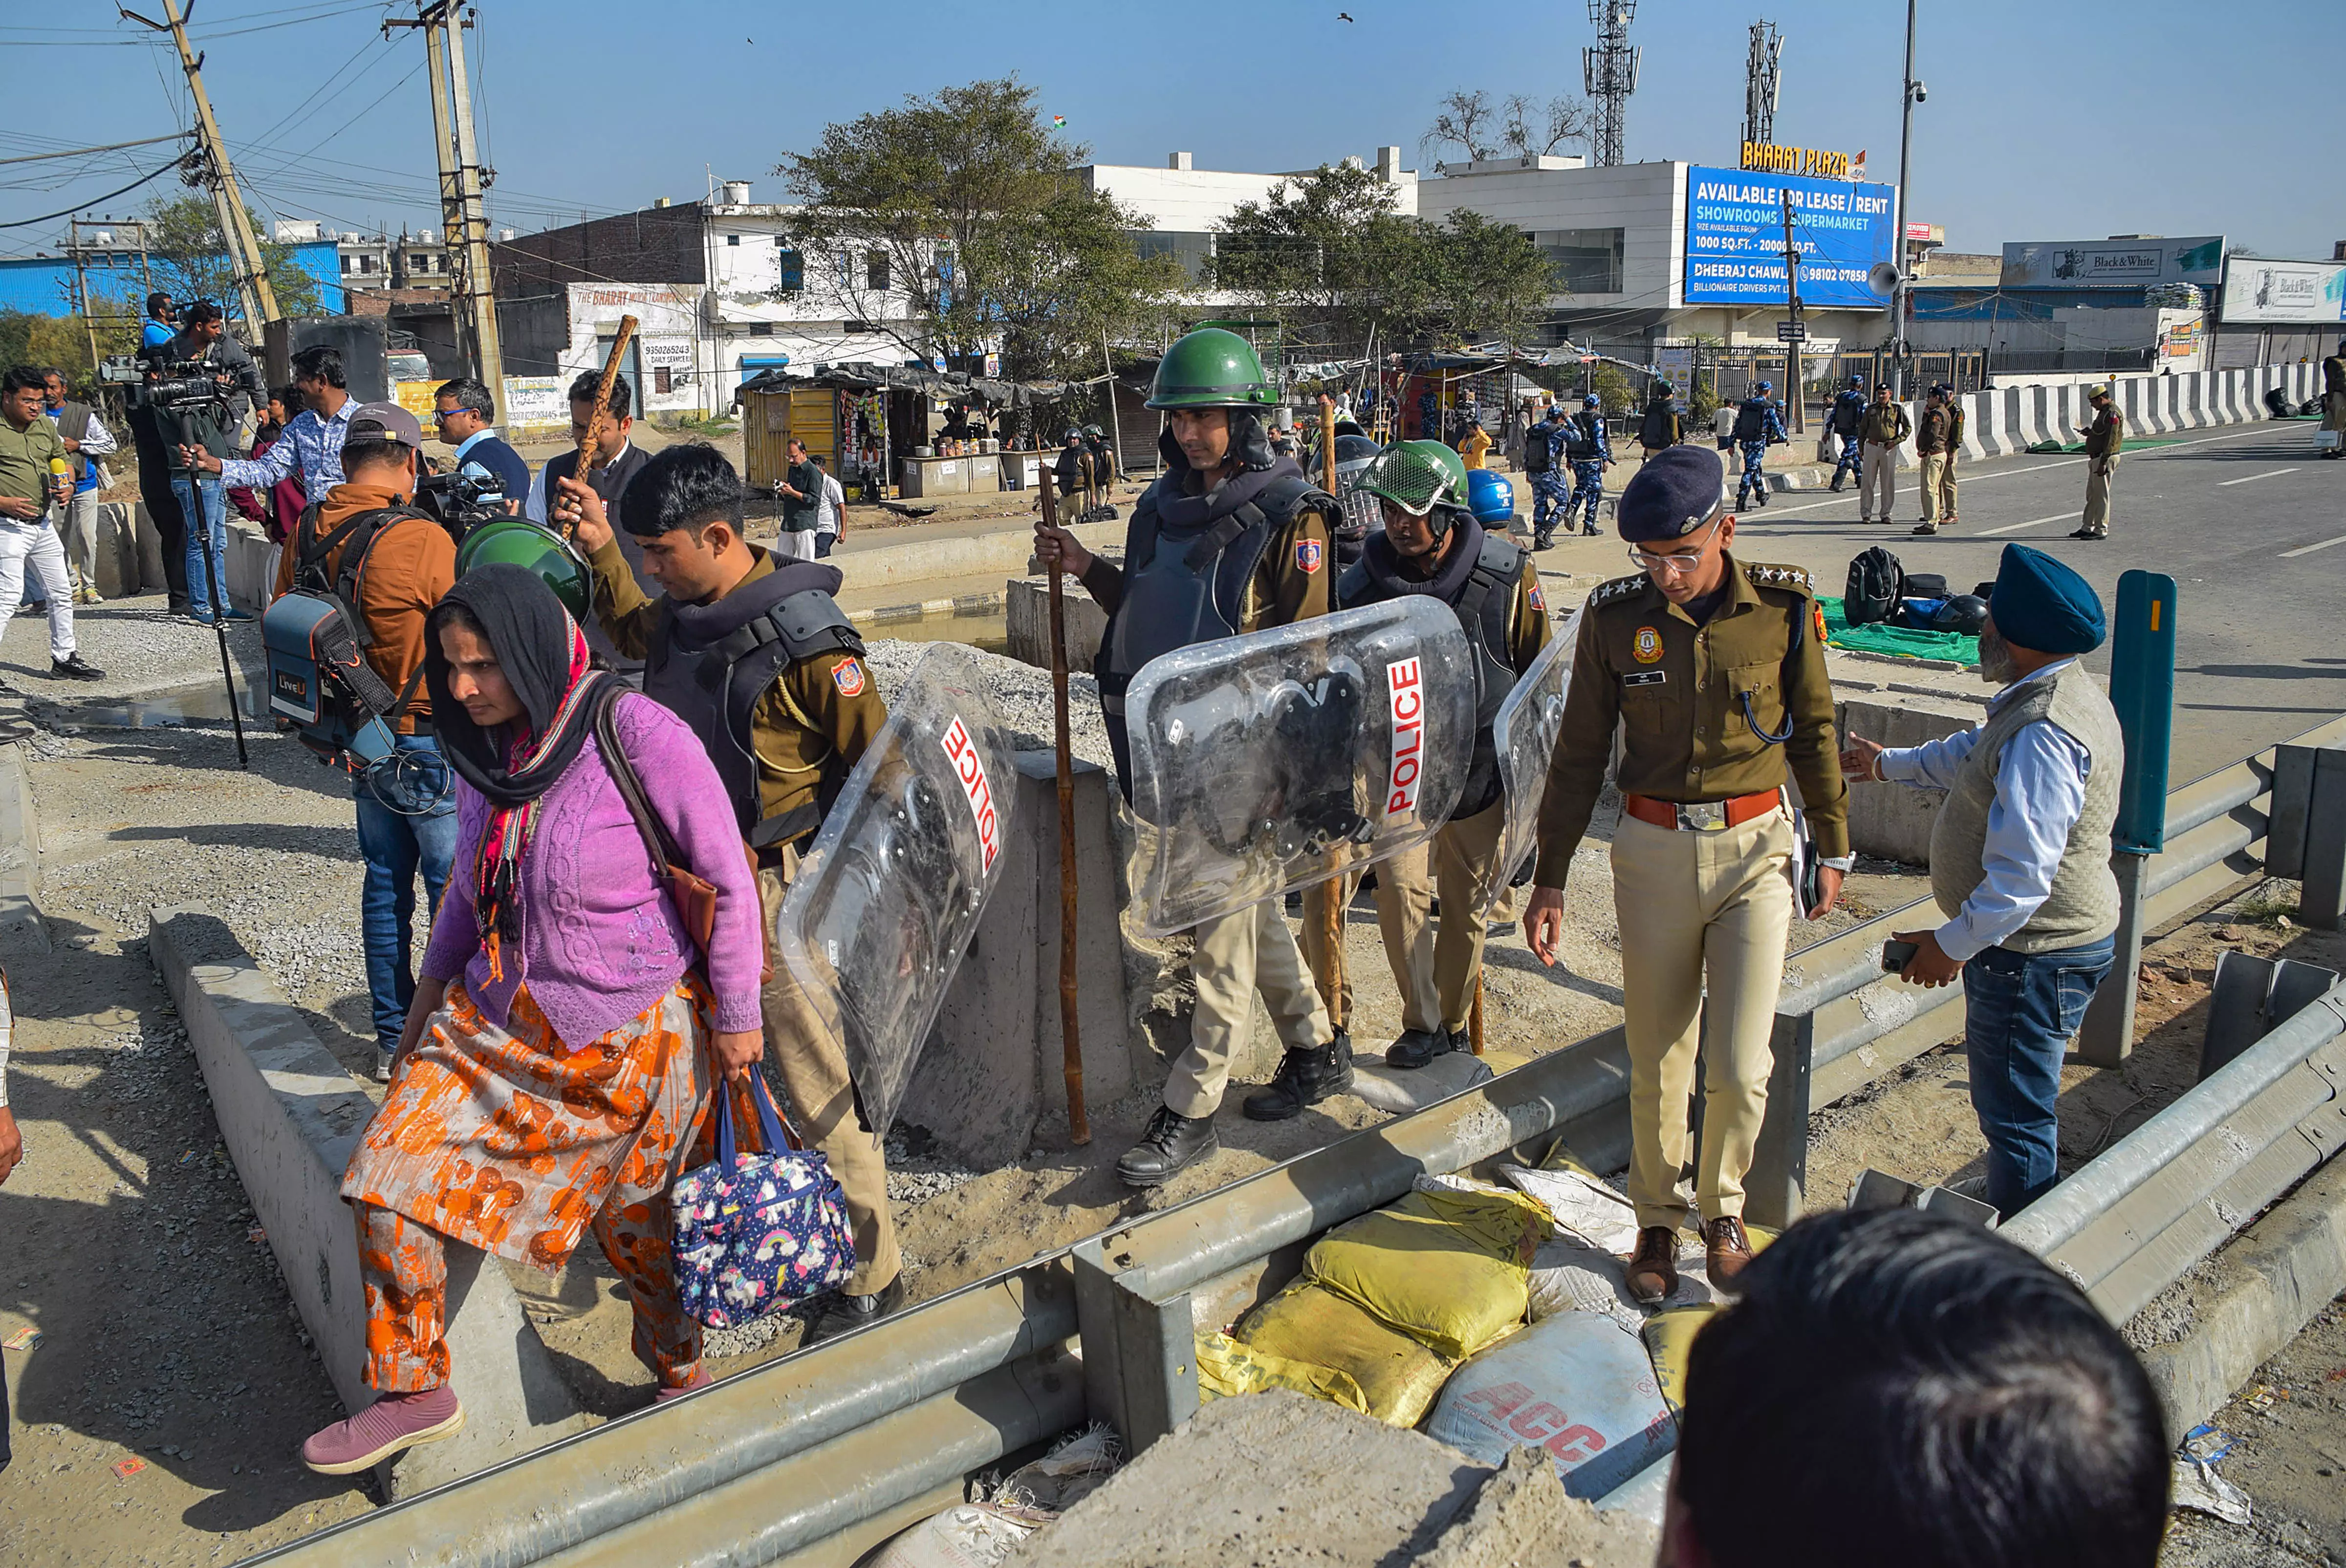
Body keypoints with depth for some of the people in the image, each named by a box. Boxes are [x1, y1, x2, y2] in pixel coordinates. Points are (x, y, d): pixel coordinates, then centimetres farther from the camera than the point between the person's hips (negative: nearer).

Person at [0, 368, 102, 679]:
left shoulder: (45, 425, 10)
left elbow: (61, 462, 23)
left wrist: (64, 488, 3)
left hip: (43, 524, 8)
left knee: (61, 593, 13)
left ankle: (64, 658, 24)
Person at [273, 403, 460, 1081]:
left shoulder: (305, 535, 1)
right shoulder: (424, 541, -22)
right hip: (430, 745, -7)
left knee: (385, 884, 17)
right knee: (455, 890, 5)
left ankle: (393, 1038, 27)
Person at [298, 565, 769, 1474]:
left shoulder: (639, 735, -21)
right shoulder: (488, 746, 0)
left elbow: (730, 881, -15)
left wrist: (736, 1018, -10)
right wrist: (427, 1002, 19)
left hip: (634, 1034, -6)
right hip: (501, 1021, 6)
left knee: (635, 1224, 10)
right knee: (389, 1181, -2)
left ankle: (682, 1377, 39)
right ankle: (414, 1392, 18)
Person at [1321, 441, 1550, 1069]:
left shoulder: (1507, 575, -9)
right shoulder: (1365, 580, -8)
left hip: (1483, 768, 0)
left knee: (1465, 905, 10)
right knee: (1400, 889, -13)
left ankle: (1454, 1022, 29)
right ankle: (1421, 1024, 5)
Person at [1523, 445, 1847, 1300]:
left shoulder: (1784, 606, -6)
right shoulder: (1615, 616, -5)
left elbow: (1814, 732, 7)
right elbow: (1580, 754, 2)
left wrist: (1833, 847, 14)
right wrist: (1551, 878, 2)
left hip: (1755, 849, 0)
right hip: (1653, 852, 1)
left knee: (1739, 1067, -4)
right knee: (1656, 1062, 8)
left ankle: (1723, 1211, 25)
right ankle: (1657, 1221, 30)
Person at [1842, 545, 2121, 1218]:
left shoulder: (2043, 734, -29)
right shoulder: (2053, 696, 6)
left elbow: (2023, 874, -30)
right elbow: (1973, 755, 26)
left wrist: (1954, 944, -19)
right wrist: (1888, 763, 38)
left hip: (2031, 954, -11)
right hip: (2044, 942, 11)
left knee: (2015, 1114, 2)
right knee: (2020, 1105, 23)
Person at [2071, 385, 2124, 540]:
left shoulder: (2112, 414, -17)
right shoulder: (2104, 412, 16)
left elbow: (2111, 440, -22)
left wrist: (2103, 463, -24)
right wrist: (2090, 433, 10)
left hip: (2105, 459, -11)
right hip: (2097, 458, 11)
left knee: (2101, 495, -6)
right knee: (2092, 495, 14)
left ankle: (2101, 531, -2)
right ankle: (2087, 528, 19)